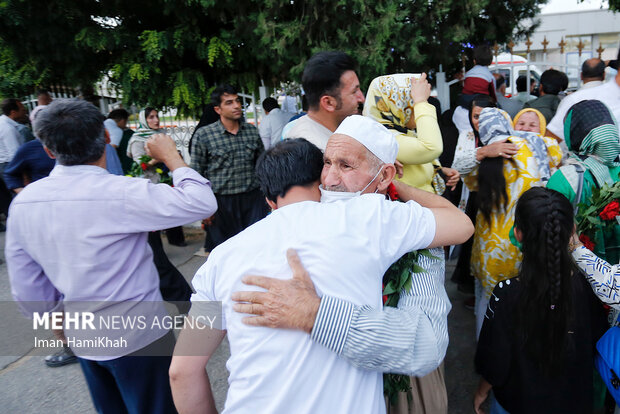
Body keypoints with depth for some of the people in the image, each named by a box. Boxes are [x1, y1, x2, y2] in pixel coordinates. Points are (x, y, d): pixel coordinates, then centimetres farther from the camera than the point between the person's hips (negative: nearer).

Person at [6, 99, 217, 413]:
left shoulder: (22, 202, -4)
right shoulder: (119, 192, -26)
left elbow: (27, 290, 5)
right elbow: (202, 203, -27)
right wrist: (172, 157, -13)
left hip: (83, 338, 7)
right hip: (137, 338, -6)